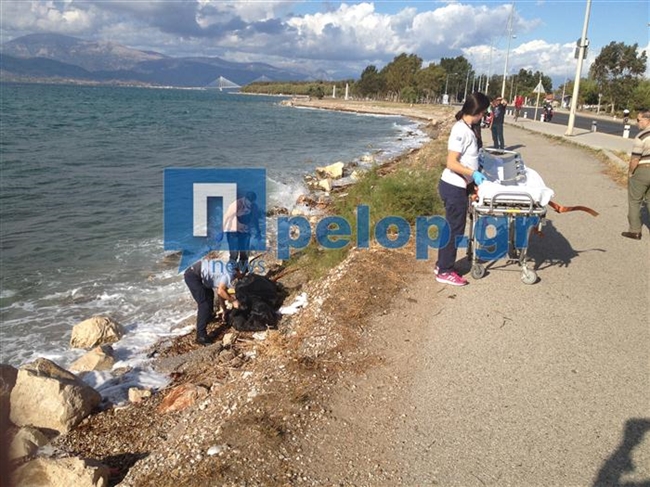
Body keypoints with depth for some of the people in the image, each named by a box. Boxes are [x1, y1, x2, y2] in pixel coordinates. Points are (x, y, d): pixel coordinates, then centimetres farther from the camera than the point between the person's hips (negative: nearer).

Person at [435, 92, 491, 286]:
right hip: (454, 187, -10)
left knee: (452, 227, 17)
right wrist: (474, 173, -25)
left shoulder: (466, 128, 8)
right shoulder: (461, 131, -20)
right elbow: (451, 163, -24)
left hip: (458, 186, 10)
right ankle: (445, 272, 12)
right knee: (455, 229, 0)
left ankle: (442, 265, 29)